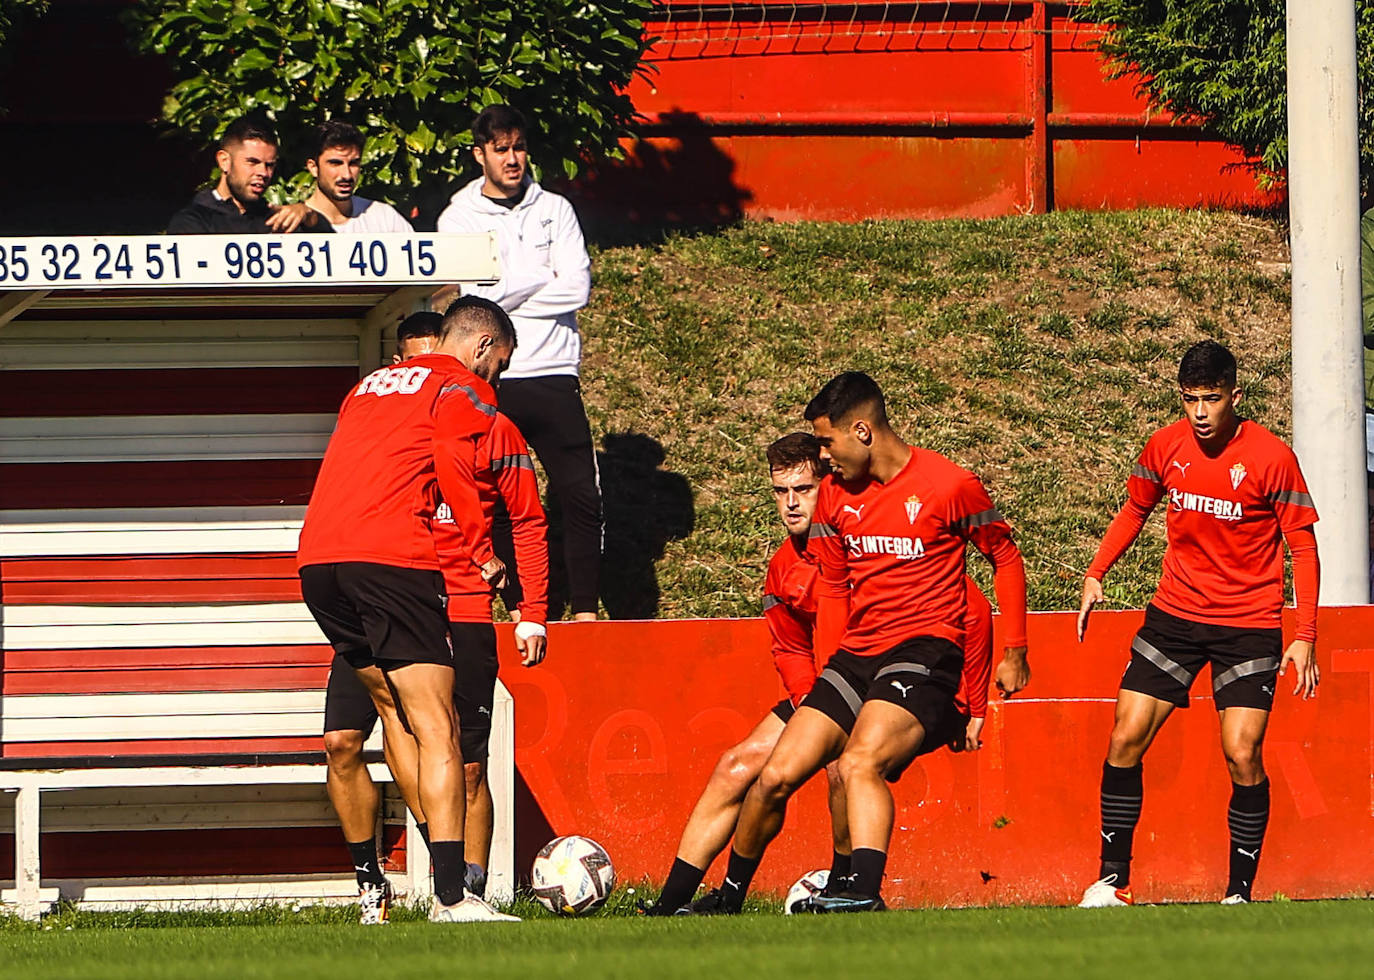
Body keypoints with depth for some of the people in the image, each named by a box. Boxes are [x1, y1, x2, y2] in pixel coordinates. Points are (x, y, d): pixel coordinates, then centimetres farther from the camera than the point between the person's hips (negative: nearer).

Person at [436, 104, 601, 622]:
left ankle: (585, 608, -2)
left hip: (553, 373, 1)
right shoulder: (458, 218, 7)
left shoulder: (554, 210, 11)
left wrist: (502, 295, -4)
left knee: (580, 495, -7)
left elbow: (576, 288, -1)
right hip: (489, 382, -1)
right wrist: (538, 279, -6)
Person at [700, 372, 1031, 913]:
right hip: (855, 655, 6)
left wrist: (1015, 653, 4)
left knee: (860, 763, -32)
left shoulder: (949, 485, -6)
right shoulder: (835, 495, 11)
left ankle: (864, 894, -46)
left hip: (924, 650, -6)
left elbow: (1006, 558, 6)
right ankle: (728, 898, 16)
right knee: (777, 776, -2)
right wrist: (828, 669, 15)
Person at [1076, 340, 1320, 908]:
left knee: (1242, 754, -13)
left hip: (1249, 626, -4)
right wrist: (1095, 573, 5)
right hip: (1174, 615, 4)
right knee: (1126, 739, -4)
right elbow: (1135, 510, 18)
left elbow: (1303, 546, -7)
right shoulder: (1166, 447, -1)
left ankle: (1240, 893, -2)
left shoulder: (1271, 456, -12)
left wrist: (1304, 637, -13)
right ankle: (1112, 880, 7)